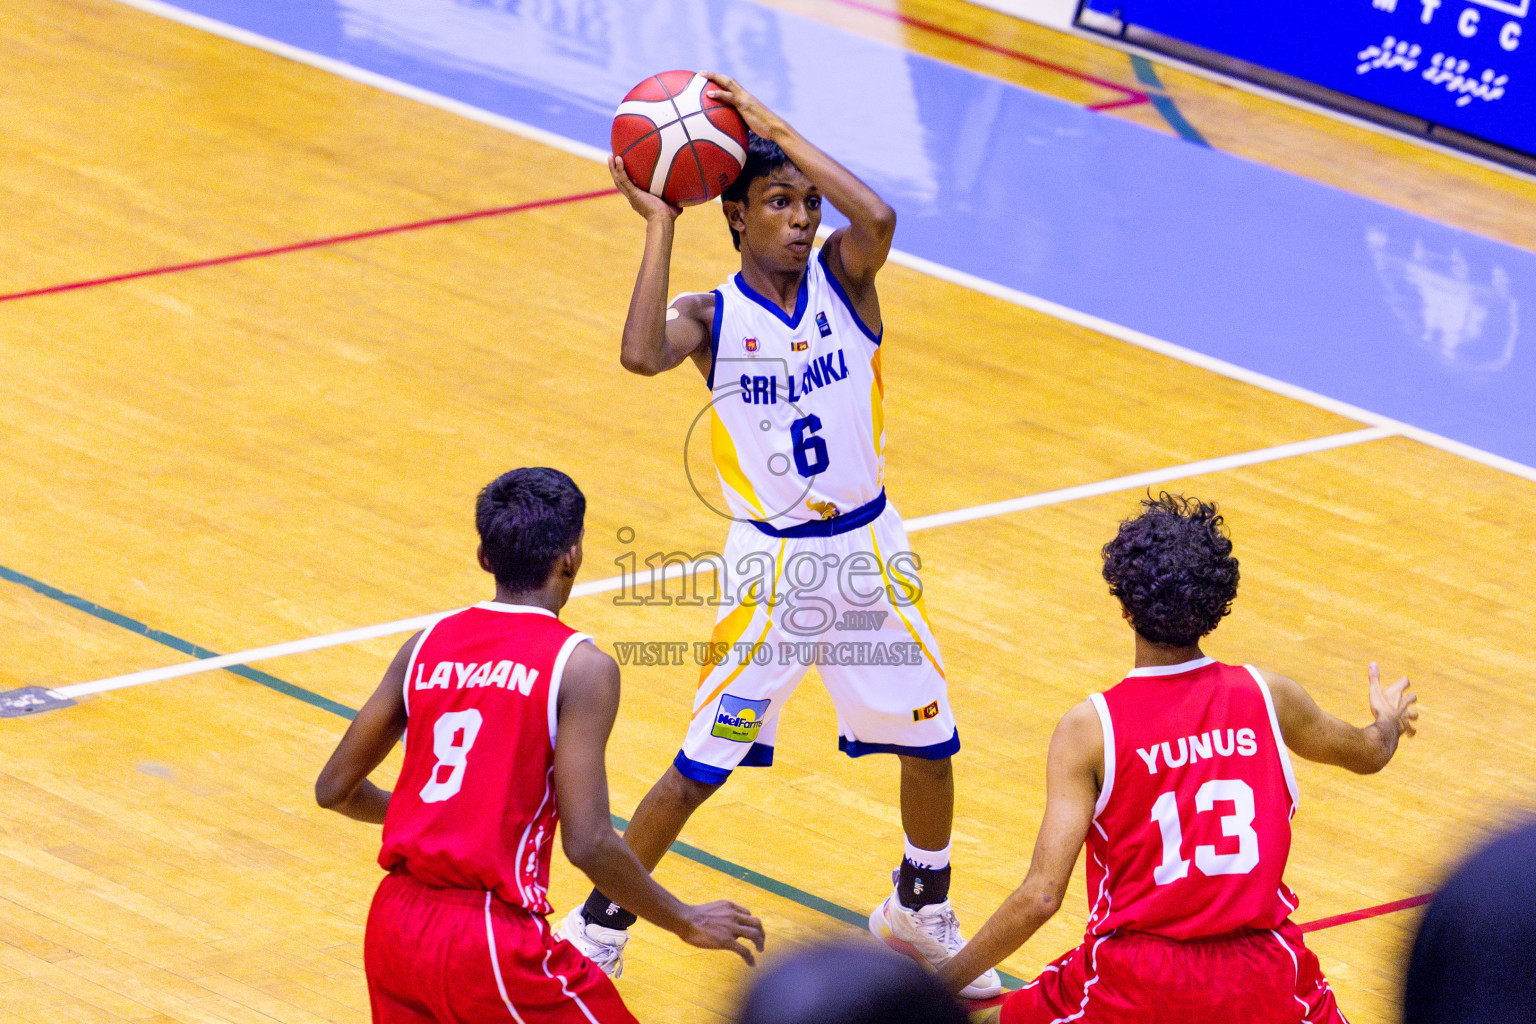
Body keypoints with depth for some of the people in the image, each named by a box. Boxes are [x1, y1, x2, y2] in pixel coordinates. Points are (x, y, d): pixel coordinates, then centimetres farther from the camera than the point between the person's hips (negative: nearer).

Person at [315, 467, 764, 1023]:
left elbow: (334, 789, 15)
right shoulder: (580, 667, -8)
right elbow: (588, 844, -15)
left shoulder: (427, 646, 9)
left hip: (392, 925, 6)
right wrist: (688, 923, -1)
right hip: (491, 945, -6)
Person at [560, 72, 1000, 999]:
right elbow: (642, 356, -35)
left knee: (929, 742, 14)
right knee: (699, 768, -3)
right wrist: (660, 223, -27)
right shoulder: (710, 319, -12)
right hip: (773, 563, -3)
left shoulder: (843, 275, -6)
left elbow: (878, 217, -29)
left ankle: (922, 910, 39)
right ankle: (601, 927, 12)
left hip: (870, 547, 3)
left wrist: (772, 127, -25)